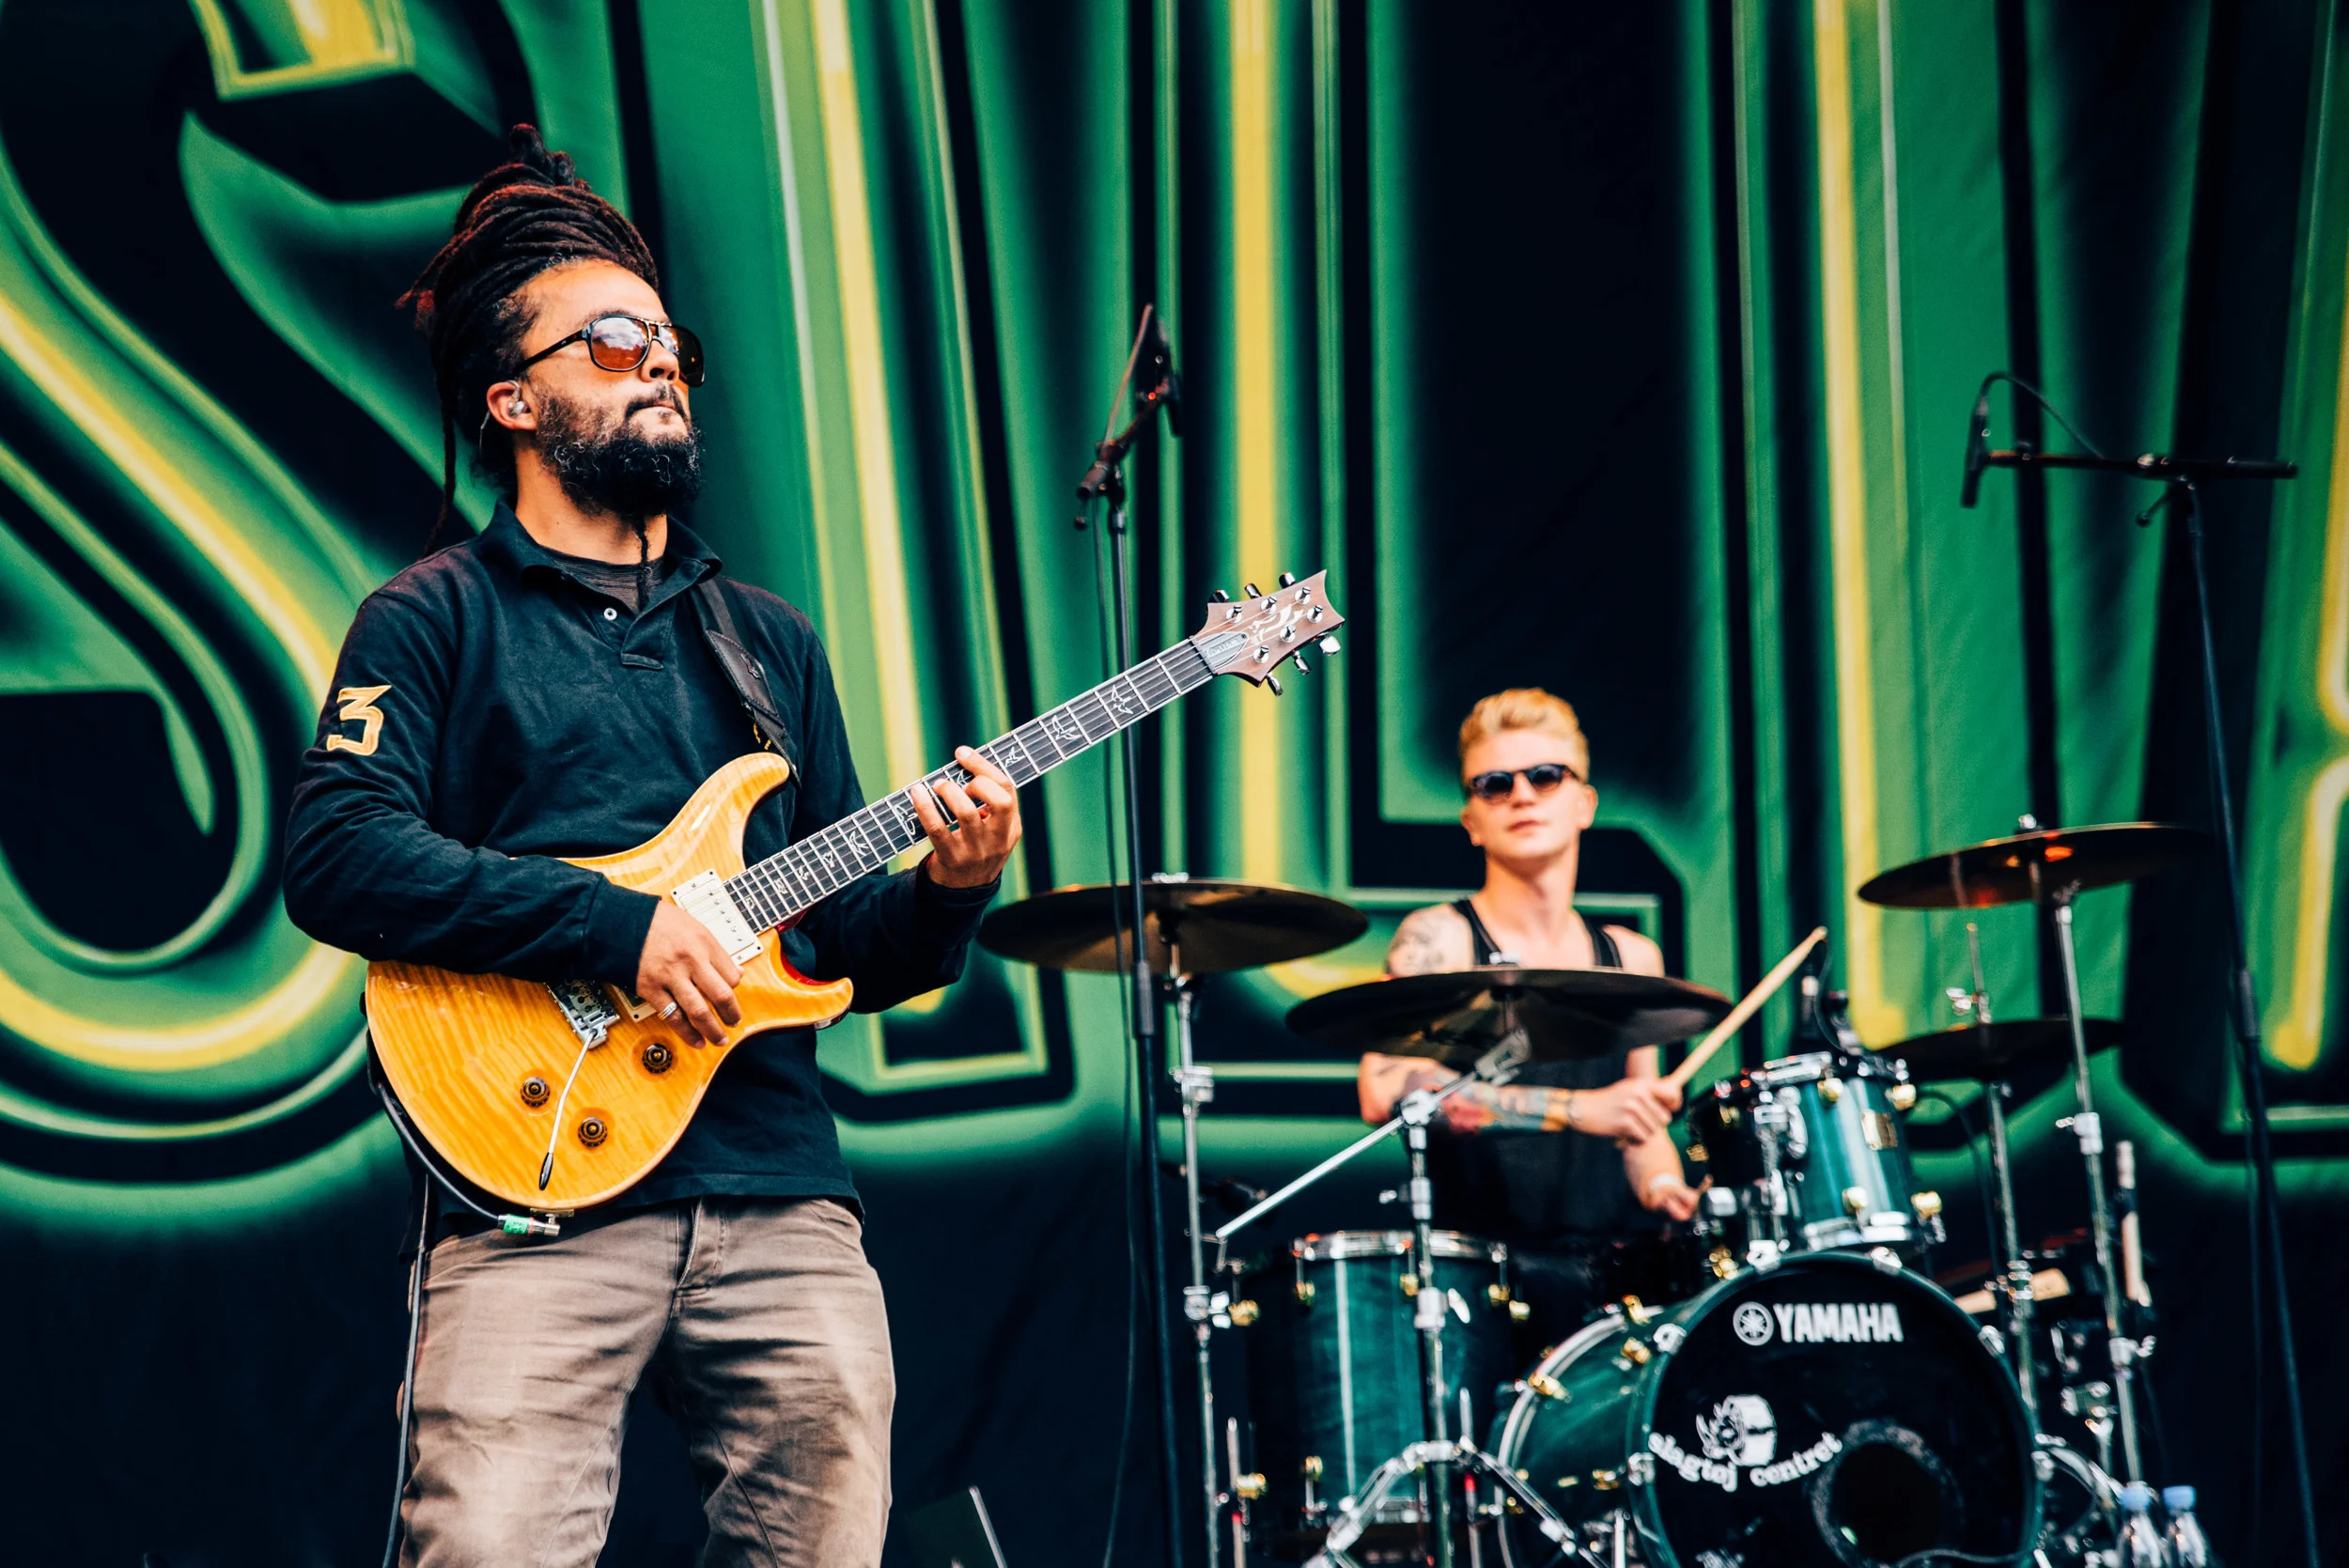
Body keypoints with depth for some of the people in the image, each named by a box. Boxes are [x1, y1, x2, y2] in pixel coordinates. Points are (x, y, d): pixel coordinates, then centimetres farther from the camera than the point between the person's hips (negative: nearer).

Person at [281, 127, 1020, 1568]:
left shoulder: (770, 641, 22)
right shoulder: (442, 617, 7)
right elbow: (336, 856, -10)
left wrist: (942, 894, -2)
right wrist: (618, 924, -15)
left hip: (782, 1198, 5)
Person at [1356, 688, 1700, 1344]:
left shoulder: (1630, 958, 17)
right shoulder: (1439, 939, 0)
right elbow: (1384, 1091, -17)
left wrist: (1665, 1189, 3)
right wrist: (1576, 1109, -21)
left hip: (1618, 1261, 5)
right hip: (1492, 1271, -5)